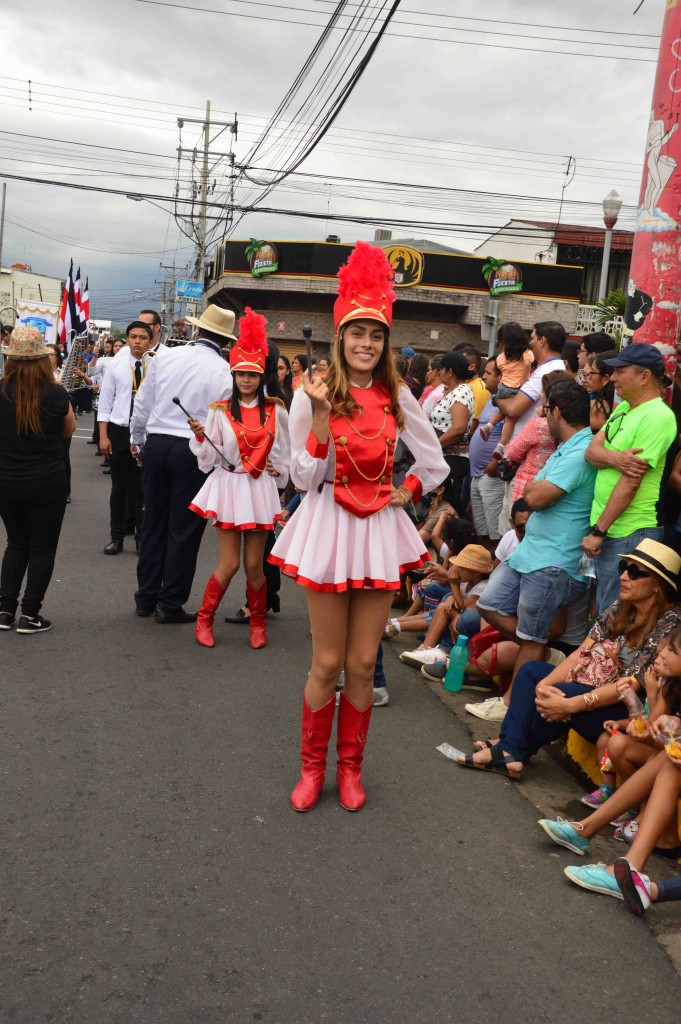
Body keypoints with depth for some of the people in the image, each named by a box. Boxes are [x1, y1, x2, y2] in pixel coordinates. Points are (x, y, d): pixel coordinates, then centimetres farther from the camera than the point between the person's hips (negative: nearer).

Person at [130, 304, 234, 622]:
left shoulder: (166, 357, 2)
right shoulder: (224, 372, -9)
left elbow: (142, 402, 9)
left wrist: (137, 437, 25)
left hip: (156, 443, 4)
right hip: (195, 451, -4)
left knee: (153, 522, 14)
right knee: (184, 530, 6)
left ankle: (146, 598, 24)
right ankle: (170, 604, 12)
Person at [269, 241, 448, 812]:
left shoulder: (396, 397, 5)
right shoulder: (313, 394, -4)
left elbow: (435, 461, 17)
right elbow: (305, 477, -8)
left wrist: (409, 492, 5)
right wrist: (322, 415, -17)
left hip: (379, 529, 3)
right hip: (328, 526, -2)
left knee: (363, 663, 7)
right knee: (328, 664, 4)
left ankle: (350, 769, 24)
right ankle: (312, 768, 23)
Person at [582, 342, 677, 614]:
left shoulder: (658, 416, -17)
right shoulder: (623, 408, 11)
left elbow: (631, 481, -20)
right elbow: (591, 451, 2)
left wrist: (598, 531, -18)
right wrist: (614, 458, -21)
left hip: (630, 535, -8)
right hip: (605, 528, 8)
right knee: (604, 609, 18)